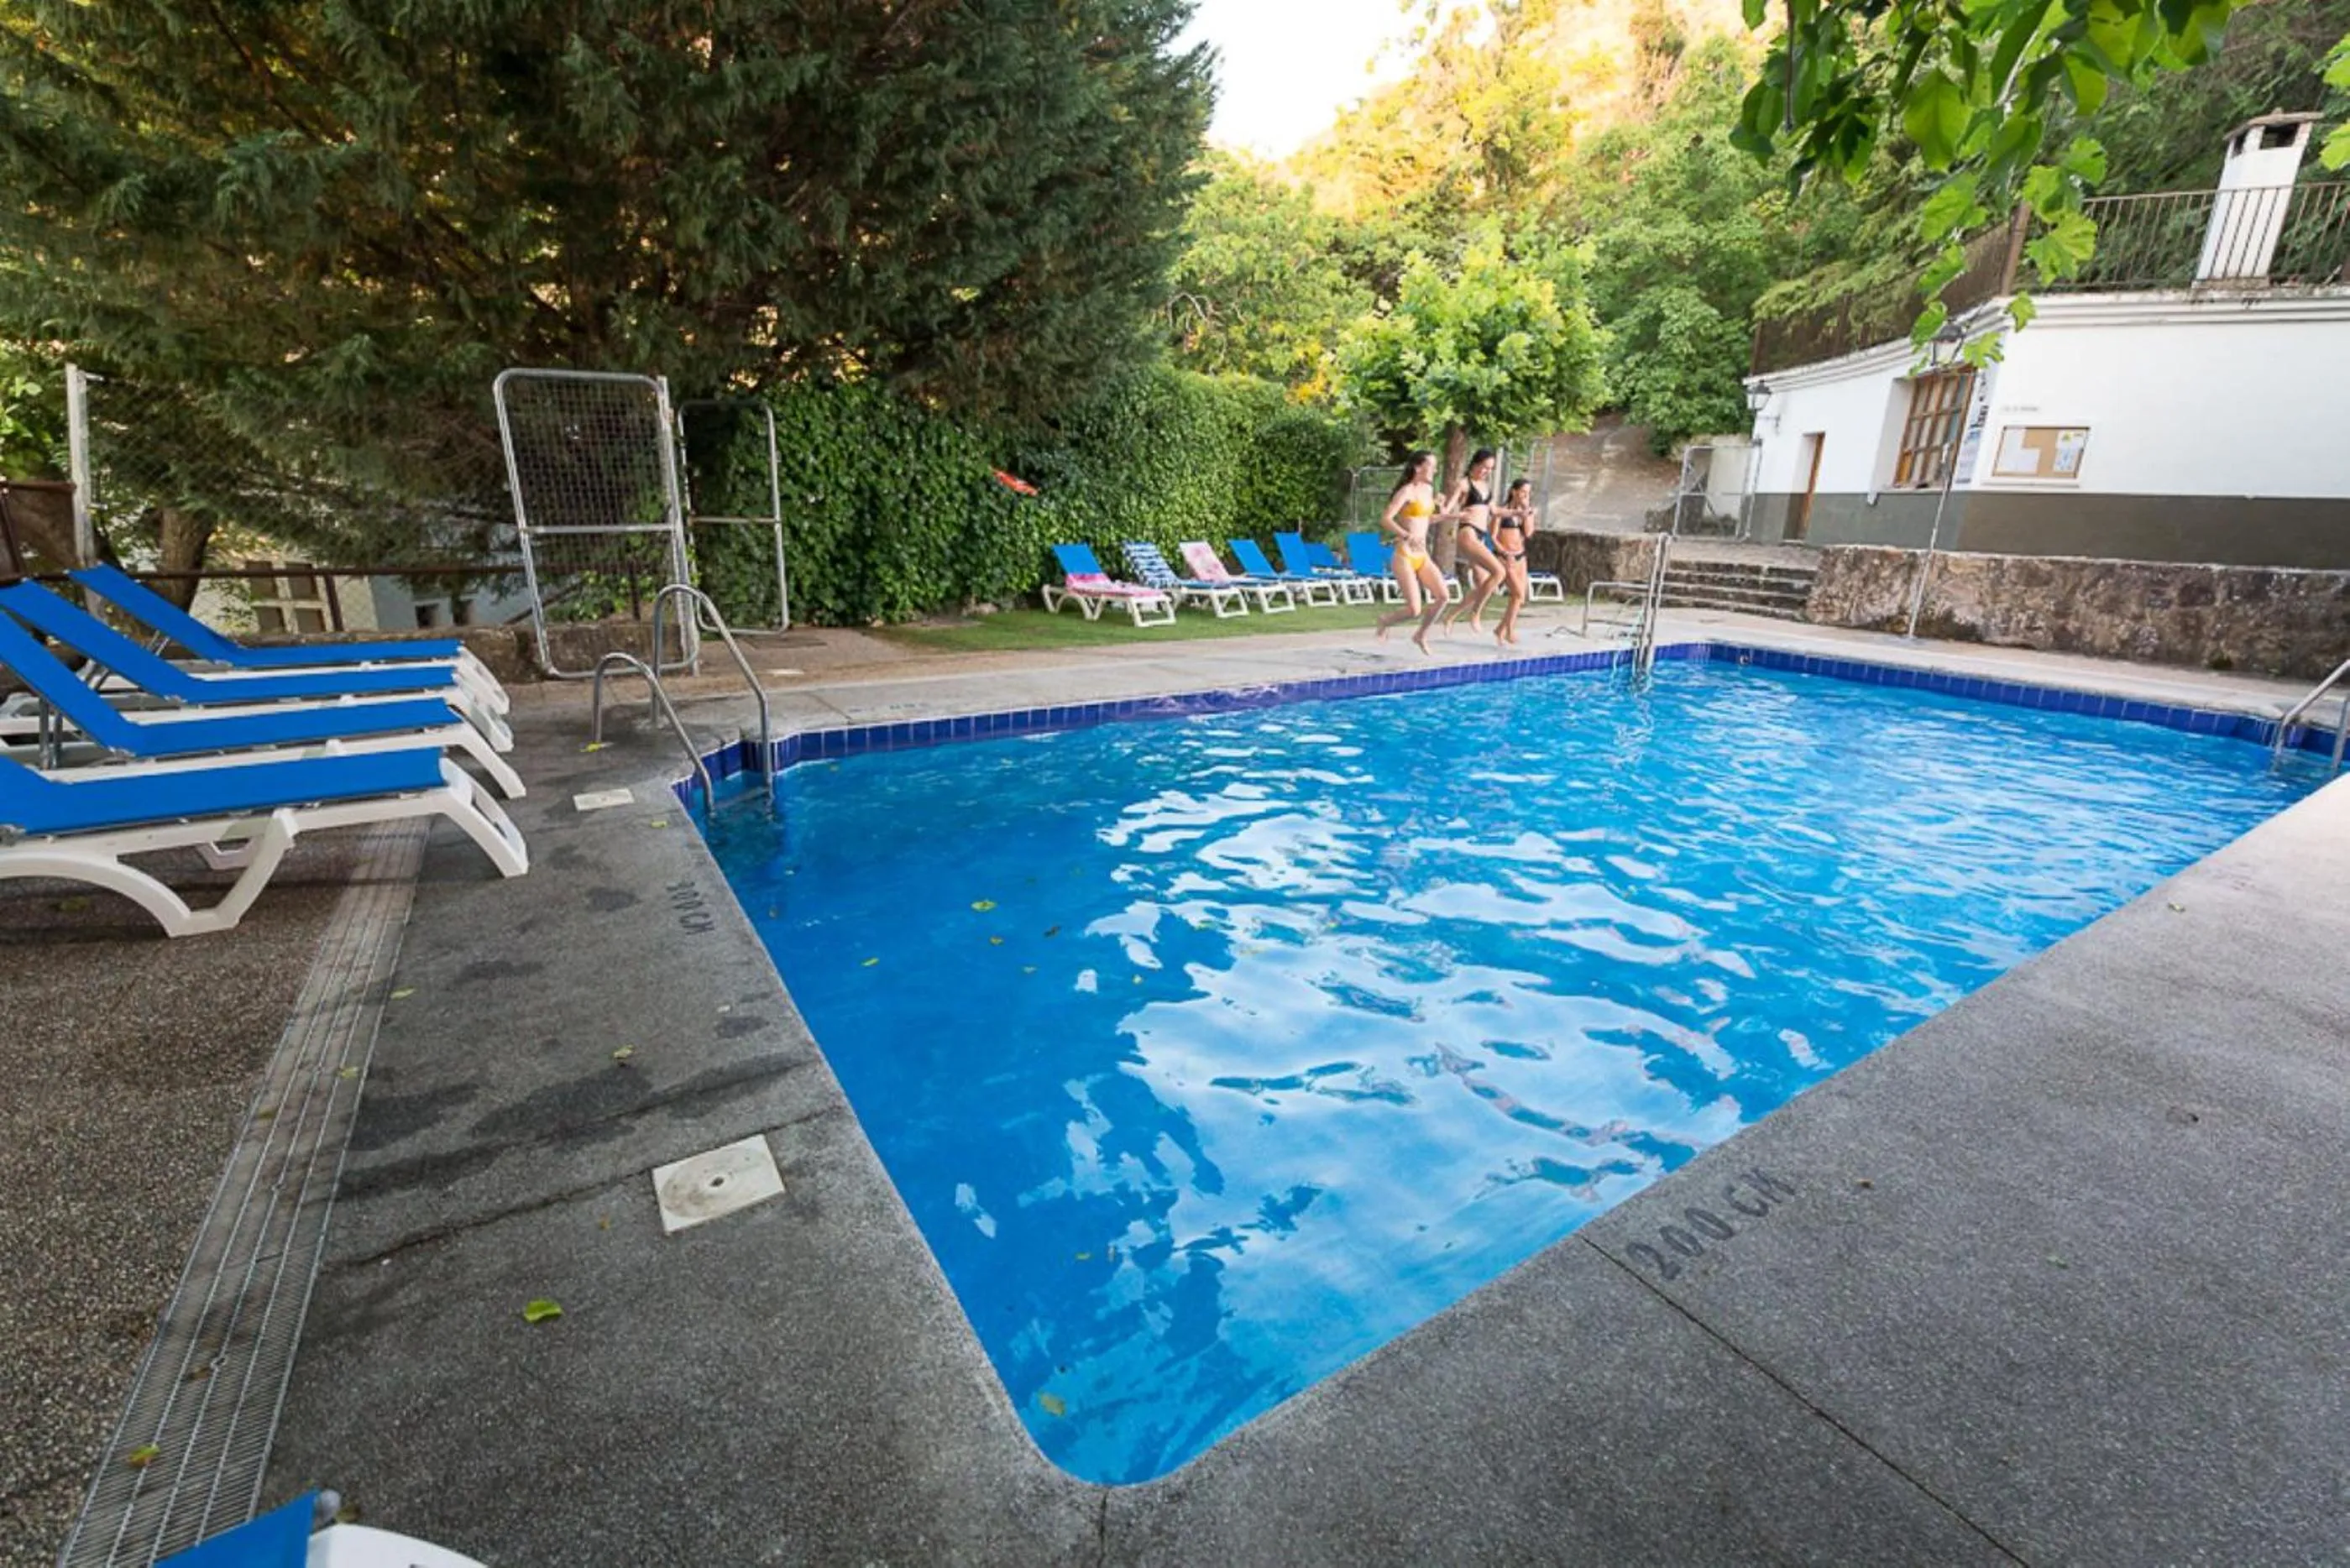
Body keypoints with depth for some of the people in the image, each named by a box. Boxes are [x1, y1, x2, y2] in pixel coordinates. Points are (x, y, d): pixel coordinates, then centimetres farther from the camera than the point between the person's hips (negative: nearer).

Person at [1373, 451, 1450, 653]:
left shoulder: (1429, 489, 11)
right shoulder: (1407, 491, -12)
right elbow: (1385, 519, -23)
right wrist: (1407, 536, -33)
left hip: (1422, 556, 7)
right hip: (1404, 556, -7)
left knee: (1442, 596, -10)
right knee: (1414, 610, -11)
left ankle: (1421, 636, 11)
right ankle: (1385, 621, 20)